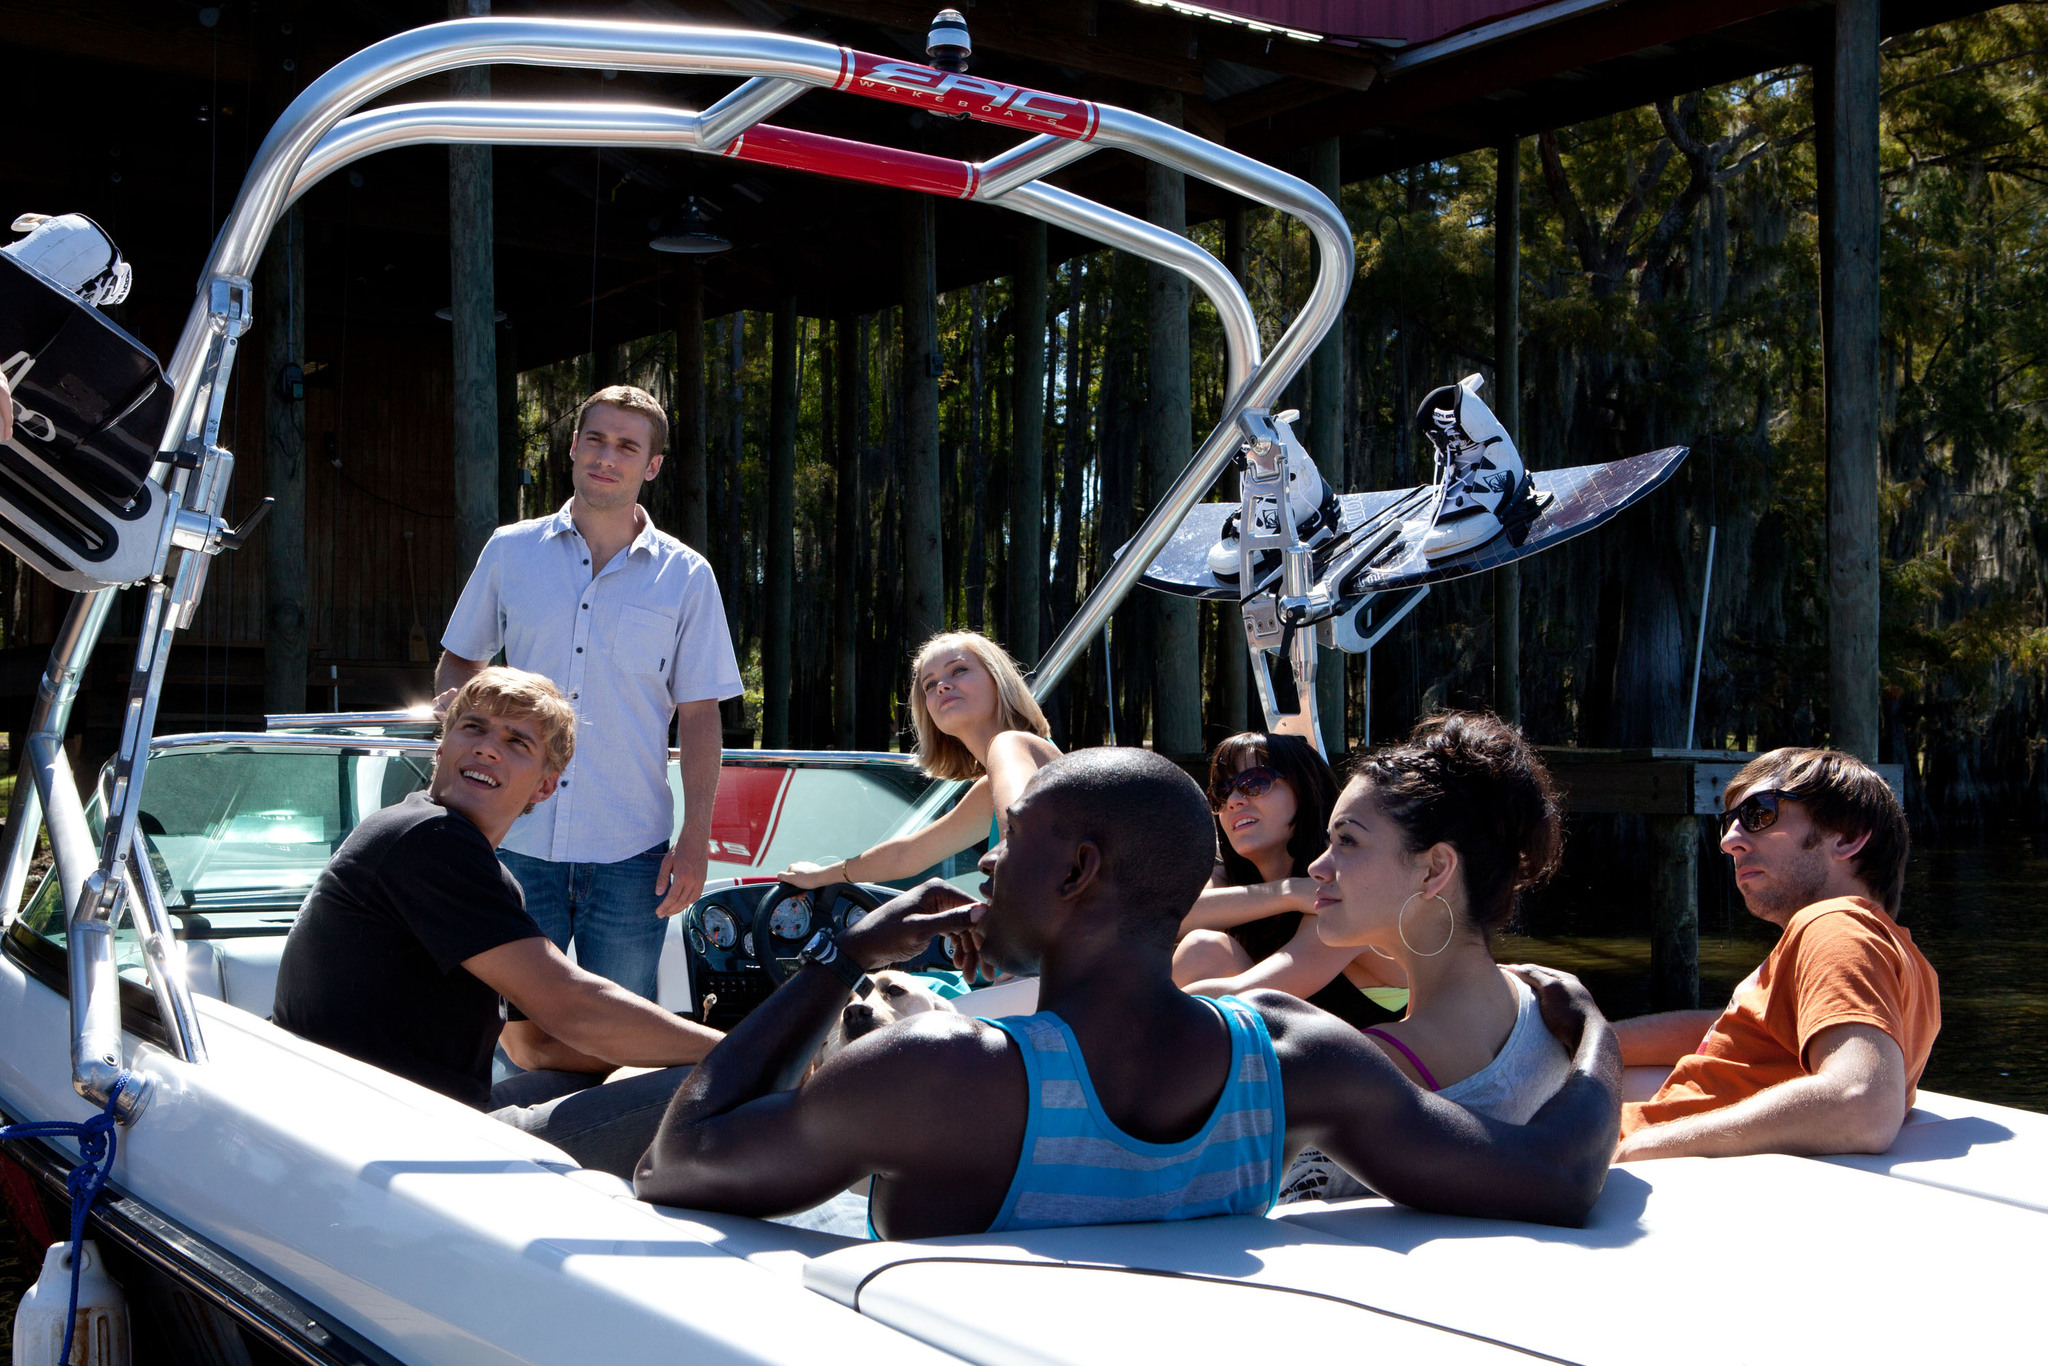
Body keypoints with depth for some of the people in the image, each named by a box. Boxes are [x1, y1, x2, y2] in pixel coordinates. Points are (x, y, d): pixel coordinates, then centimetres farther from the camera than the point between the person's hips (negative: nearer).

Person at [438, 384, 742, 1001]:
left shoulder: (686, 576, 3)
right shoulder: (509, 551, 6)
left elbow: (699, 717, 3)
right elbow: (458, 662, 17)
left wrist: (696, 839, -4)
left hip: (629, 853, -1)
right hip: (518, 840, 1)